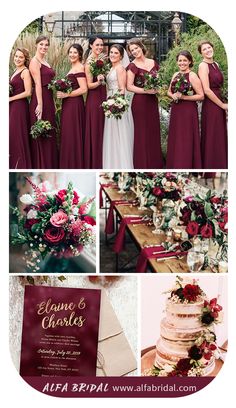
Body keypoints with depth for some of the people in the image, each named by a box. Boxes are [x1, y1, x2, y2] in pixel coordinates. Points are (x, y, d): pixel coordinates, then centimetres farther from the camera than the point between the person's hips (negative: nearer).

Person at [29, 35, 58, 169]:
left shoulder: (45, 61, 17)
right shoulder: (35, 61, -9)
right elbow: (38, 84, -17)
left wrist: (53, 103, 17)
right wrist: (40, 104, -22)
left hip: (49, 99, 9)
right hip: (40, 99, -9)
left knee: (50, 133, 13)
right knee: (41, 134, -3)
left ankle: (51, 165, 22)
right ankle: (41, 166, 6)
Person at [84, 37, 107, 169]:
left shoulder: (101, 59, 11)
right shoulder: (89, 62, -11)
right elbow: (89, 85, -15)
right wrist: (98, 82, -31)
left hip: (103, 96, 8)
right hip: (94, 98, -8)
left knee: (102, 130, 12)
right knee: (95, 130, -2)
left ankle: (102, 161, 22)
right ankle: (94, 163, 7)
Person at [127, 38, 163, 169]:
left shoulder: (153, 63, 10)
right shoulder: (133, 66, -5)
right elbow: (129, 86, -12)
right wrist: (146, 90, -19)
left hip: (153, 101, 5)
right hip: (140, 102, -5)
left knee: (154, 131, 8)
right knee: (142, 133, 0)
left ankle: (155, 163, 19)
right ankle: (143, 164, 10)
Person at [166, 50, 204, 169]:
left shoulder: (192, 76, -11)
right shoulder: (176, 75, 10)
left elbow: (201, 96, -15)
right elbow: (169, 91, 19)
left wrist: (183, 97, -18)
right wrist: (173, 96, -4)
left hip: (188, 111, -7)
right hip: (175, 110, 7)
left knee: (186, 140, -2)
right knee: (175, 139, 11)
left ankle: (186, 165, 7)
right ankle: (175, 165, 21)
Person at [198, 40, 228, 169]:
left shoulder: (215, 64, 13)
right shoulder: (203, 66, -11)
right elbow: (207, 90, -17)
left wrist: (223, 104, 6)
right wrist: (222, 105, -11)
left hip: (219, 103, 8)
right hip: (210, 105, -8)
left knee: (221, 137, 13)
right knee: (212, 139, -1)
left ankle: (221, 164, 24)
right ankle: (211, 165, 11)